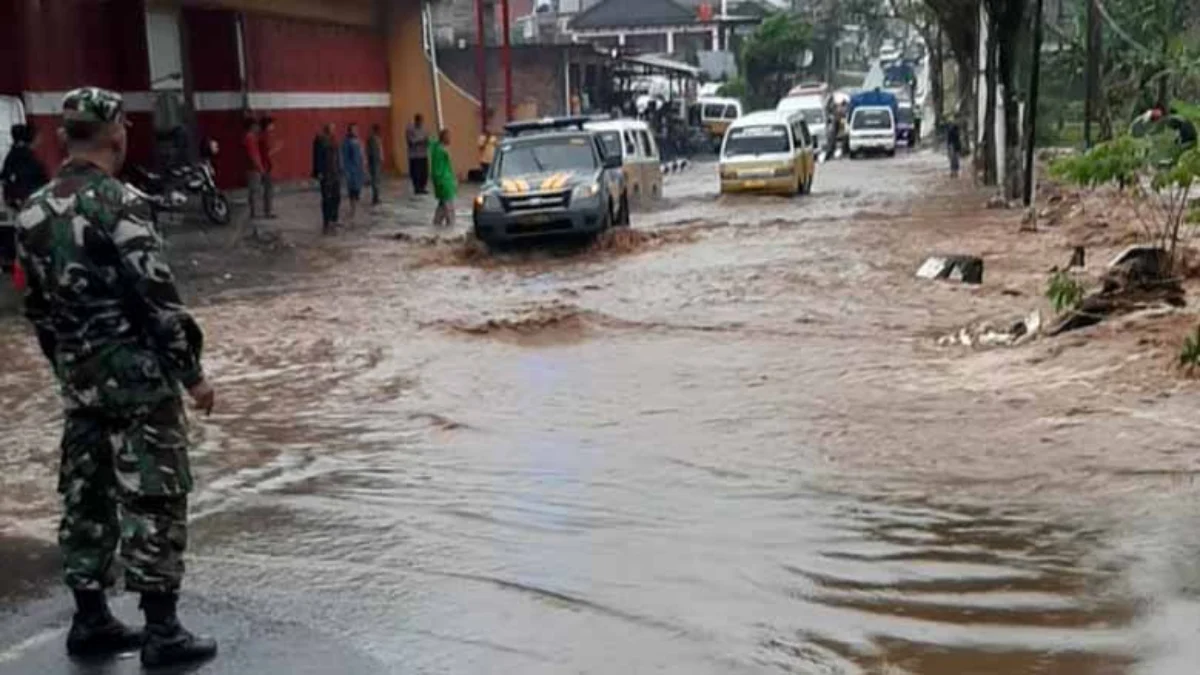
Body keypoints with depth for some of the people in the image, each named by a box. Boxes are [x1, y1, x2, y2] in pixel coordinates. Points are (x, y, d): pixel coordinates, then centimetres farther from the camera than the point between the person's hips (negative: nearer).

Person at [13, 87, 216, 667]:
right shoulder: (119, 203, -16)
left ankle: (90, 620, 22)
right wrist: (192, 373, -10)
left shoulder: (34, 212, 8)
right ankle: (161, 630, 3)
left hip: (79, 379, 8)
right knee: (152, 499, -1)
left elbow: (37, 305, 14)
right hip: (138, 375, -7)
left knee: (86, 496, 14)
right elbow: (156, 297, -18)